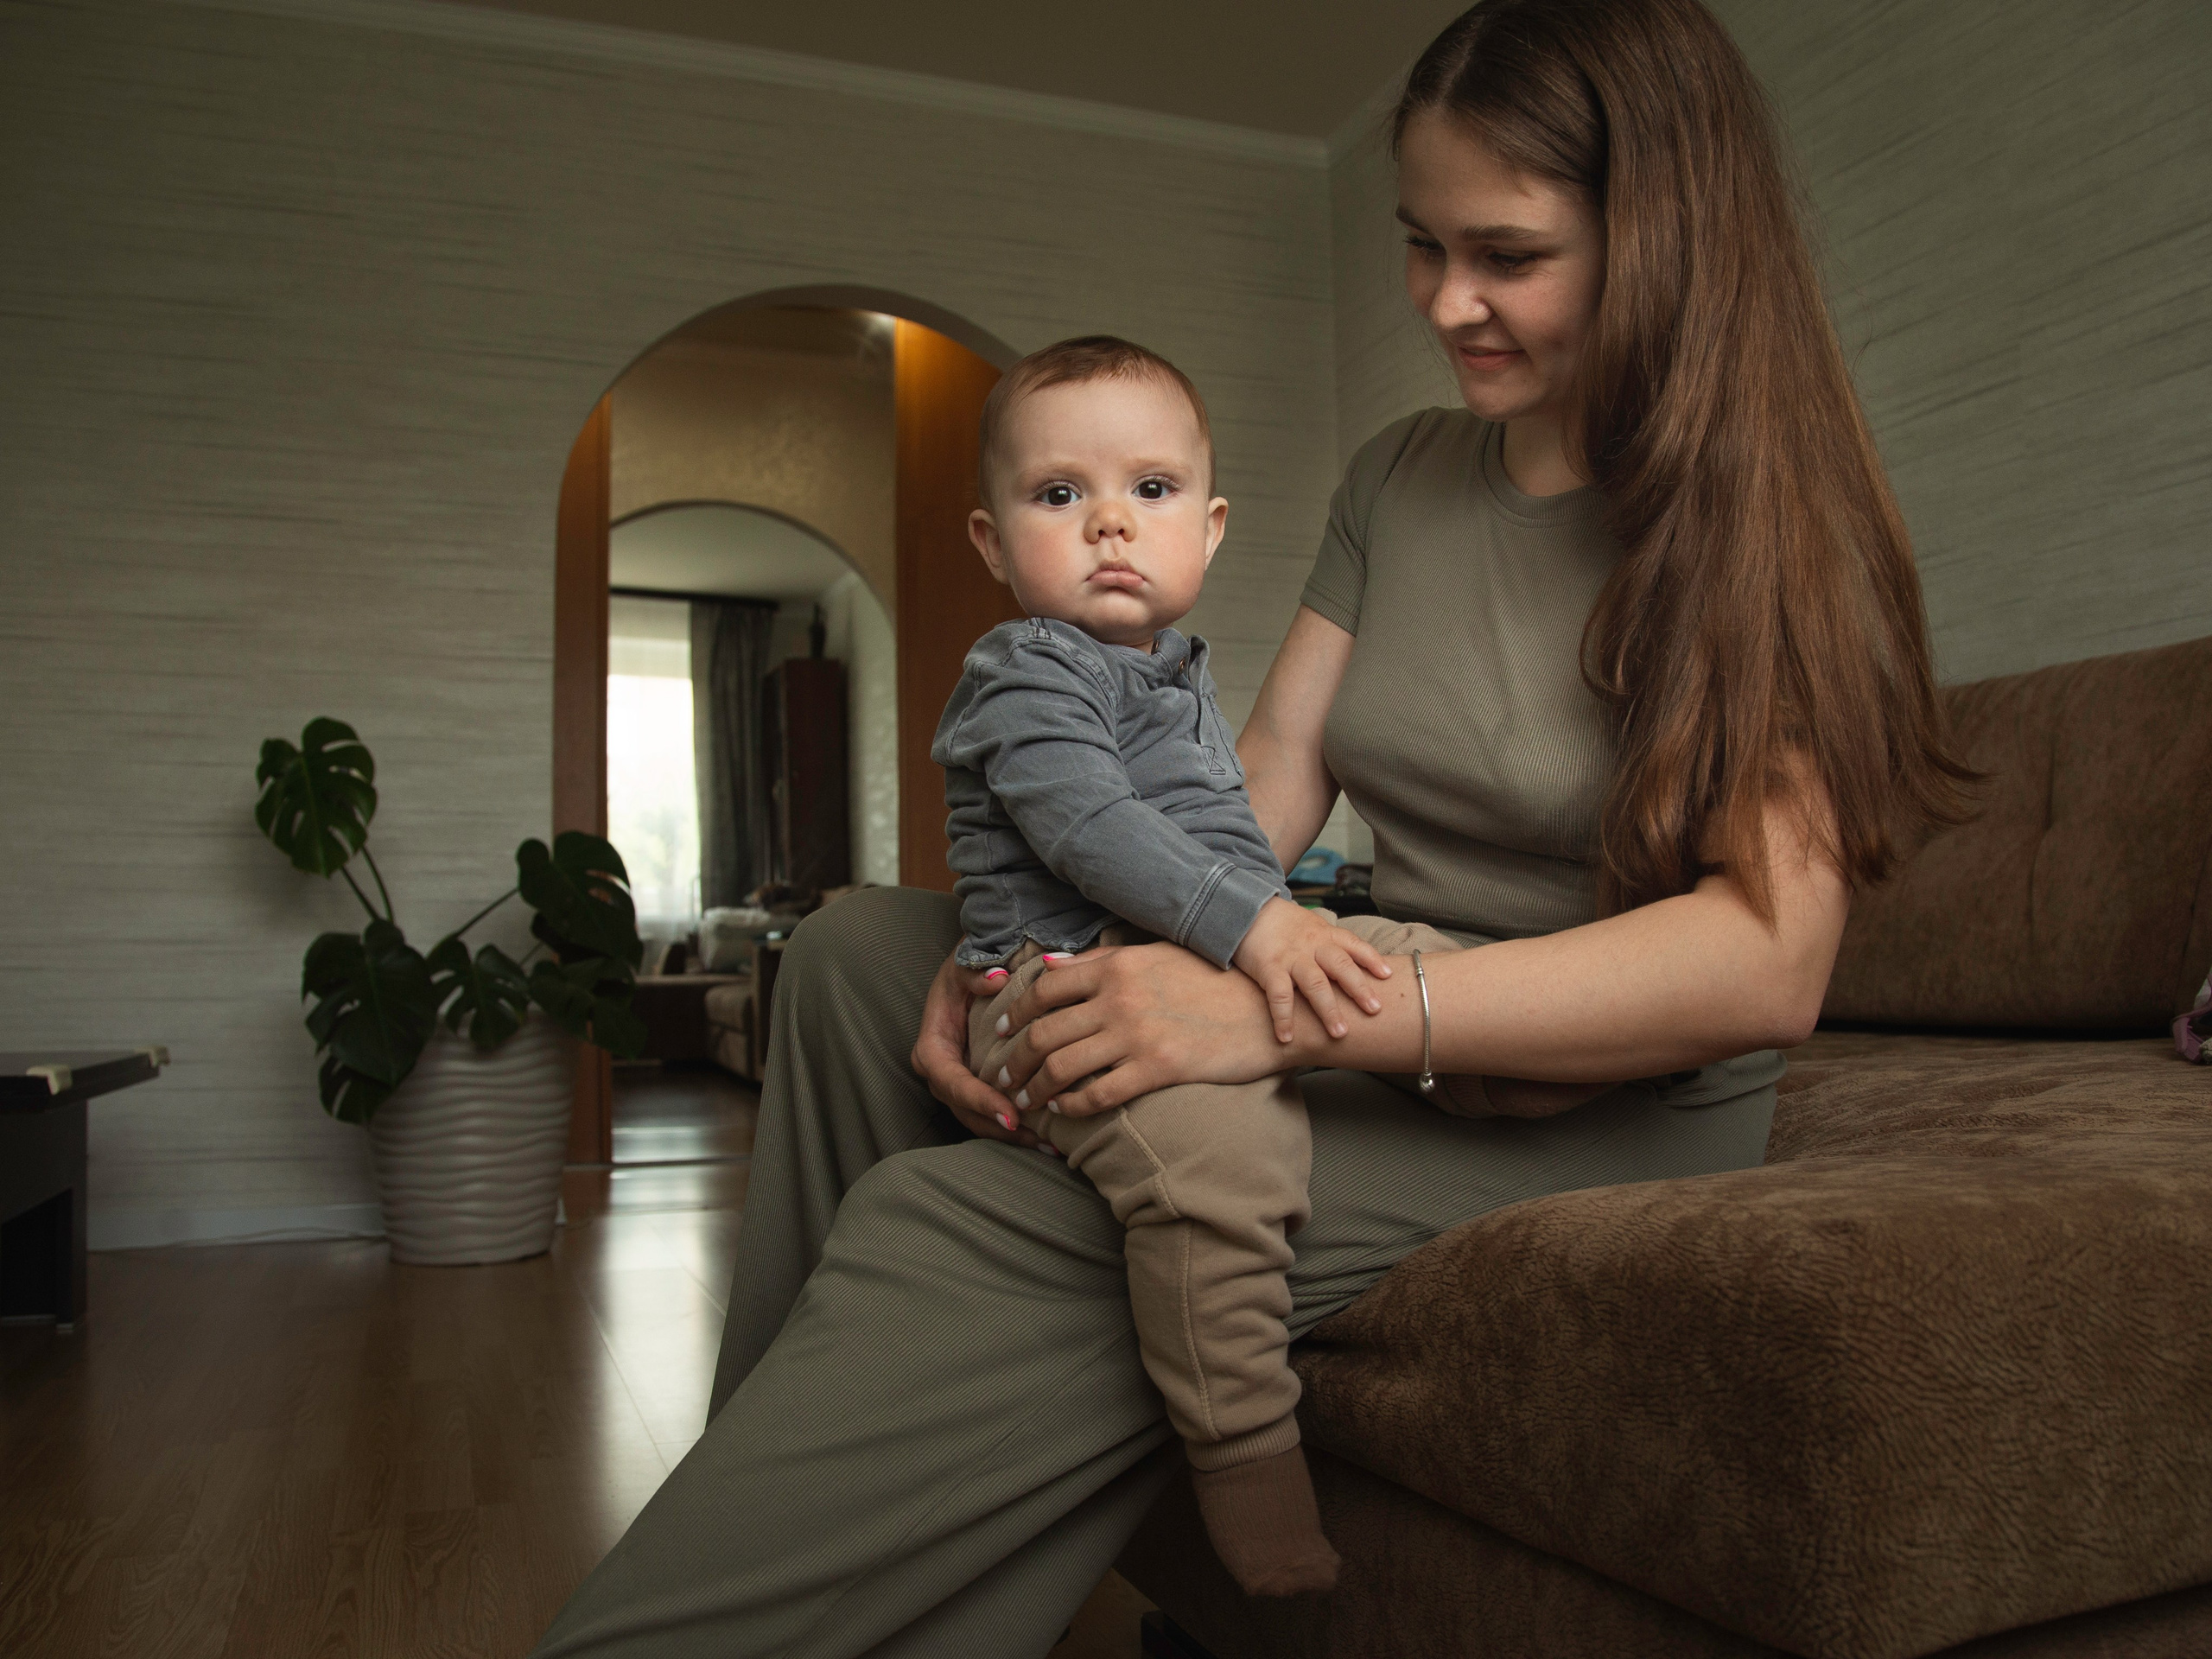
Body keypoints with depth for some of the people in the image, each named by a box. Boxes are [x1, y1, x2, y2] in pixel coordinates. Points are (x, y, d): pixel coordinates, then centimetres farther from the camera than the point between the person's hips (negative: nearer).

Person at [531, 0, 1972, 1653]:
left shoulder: (1771, 523, -10)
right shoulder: (1397, 478, 11)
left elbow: (1769, 963, -23)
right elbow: (1270, 773, 5)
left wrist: (1285, 1008, -31)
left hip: (1593, 1104, -7)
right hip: (1363, 1041, 8)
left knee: (962, 1228, -28)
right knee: (860, 947, 2)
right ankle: (787, 1479, 1)